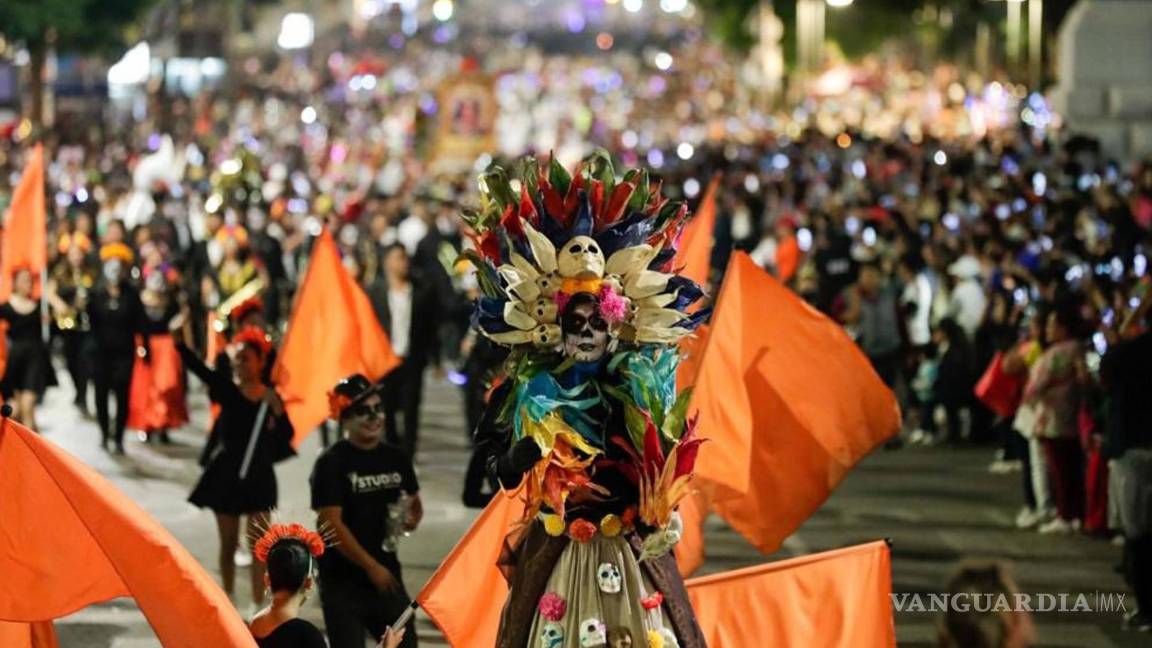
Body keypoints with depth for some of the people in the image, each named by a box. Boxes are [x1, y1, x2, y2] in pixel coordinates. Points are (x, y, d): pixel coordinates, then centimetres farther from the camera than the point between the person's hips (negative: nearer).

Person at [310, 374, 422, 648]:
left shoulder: (395, 458, 7)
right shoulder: (331, 463, -10)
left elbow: (414, 502, 21)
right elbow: (331, 523, -16)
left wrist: (413, 518, -4)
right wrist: (371, 566, -18)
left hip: (387, 577, 5)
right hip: (343, 582, -5)